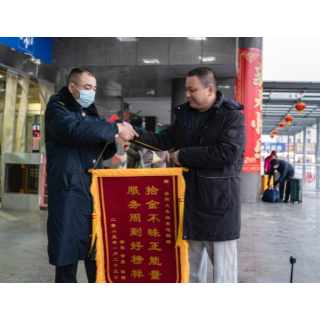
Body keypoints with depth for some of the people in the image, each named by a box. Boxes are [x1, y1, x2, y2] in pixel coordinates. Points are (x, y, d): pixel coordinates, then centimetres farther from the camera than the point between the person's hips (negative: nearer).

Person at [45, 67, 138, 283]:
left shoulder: (92, 113, 18)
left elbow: (103, 153, 19)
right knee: (67, 251, -1)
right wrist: (115, 128, -22)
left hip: (95, 192, 6)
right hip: (69, 192, -6)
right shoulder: (57, 109, -1)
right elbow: (74, 129, -25)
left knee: (97, 252, 11)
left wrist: (113, 138, -2)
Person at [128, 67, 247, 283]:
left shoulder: (232, 116, -8)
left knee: (223, 264, 3)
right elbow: (163, 140, 12)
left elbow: (228, 153, -21)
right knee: (192, 261, 16)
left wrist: (184, 155, -16)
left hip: (219, 200, -6)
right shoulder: (184, 115, 13)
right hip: (190, 197, 6)